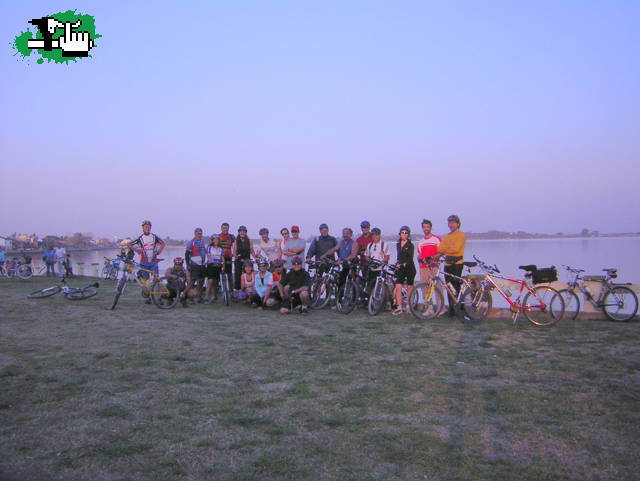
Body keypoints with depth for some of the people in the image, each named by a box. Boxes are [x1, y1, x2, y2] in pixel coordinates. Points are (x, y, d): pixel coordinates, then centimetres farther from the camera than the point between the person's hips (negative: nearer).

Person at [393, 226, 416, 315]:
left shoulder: (410, 245, -5)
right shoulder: (398, 245, 12)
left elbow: (410, 258, -16)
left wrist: (403, 264, -28)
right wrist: (397, 263, 11)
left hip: (409, 267, -4)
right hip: (401, 268, 4)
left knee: (409, 287, 3)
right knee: (398, 287, -8)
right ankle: (399, 307, -7)